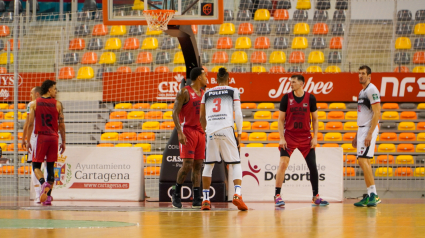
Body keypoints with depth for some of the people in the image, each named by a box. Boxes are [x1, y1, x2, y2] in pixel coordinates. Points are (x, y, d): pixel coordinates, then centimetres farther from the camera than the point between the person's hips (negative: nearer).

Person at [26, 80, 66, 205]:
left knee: (36, 165, 8)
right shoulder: (57, 104, 0)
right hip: (53, 138, 1)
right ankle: (48, 197, 4)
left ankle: (43, 183, -23)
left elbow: (30, 124, -4)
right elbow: (61, 125, -1)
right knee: (50, 167, 8)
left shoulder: (34, 104, 0)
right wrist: (63, 142, 7)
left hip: (40, 137, -1)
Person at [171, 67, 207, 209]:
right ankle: (176, 193, 4)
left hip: (200, 132, 7)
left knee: (198, 165, 3)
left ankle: (197, 199, 3)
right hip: (187, 131, -7)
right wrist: (180, 132, -20)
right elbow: (175, 113, -11)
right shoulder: (184, 92, -7)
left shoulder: (203, 94, 15)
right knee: (188, 164, -13)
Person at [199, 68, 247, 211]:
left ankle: (205, 199, 9)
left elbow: (202, 117, 20)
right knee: (236, 164, 4)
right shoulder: (233, 91, 11)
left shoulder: (207, 93, 19)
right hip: (226, 129, -2)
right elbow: (238, 114, 3)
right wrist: (239, 134, 9)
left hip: (211, 131, 2)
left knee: (208, 165, 13)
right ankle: (237, 194, -16)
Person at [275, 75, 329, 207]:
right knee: (283, 164, -14)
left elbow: (315, 119, 6)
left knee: (313, 166, 3)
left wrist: (315, 137, -3)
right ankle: (277, 196, -9)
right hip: (289, 136, -2)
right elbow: (281, 119, -2)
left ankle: (316, 196, 15)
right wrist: (281, 138, -10)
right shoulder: (286, 98, -5)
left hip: (305, 137, 2)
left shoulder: (310, 98, -2)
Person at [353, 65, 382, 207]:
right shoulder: (362, 92, 19)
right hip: (362, 129, 10)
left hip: (369, 129, -10)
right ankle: (371, 196, 12)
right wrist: (357, 135, 23)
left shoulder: (372, 90, -11)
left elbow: (377, 113, -18)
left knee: (363, 160, -16)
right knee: (363, 162, 9)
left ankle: (372, 194, -16)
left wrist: (370, 133, -23)